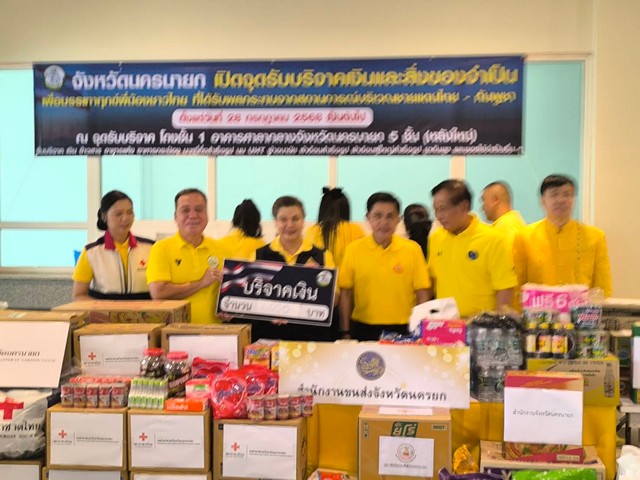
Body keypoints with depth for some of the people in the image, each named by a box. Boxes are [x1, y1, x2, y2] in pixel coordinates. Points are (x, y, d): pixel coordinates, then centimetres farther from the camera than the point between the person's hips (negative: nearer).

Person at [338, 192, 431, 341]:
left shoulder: (412, 249, -1)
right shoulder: (354, 249, -1)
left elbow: (422, 294, 2)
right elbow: (346, 293, 3)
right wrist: (345, 332, 2)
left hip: (402, 329, 0)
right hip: (363, 329, 0)